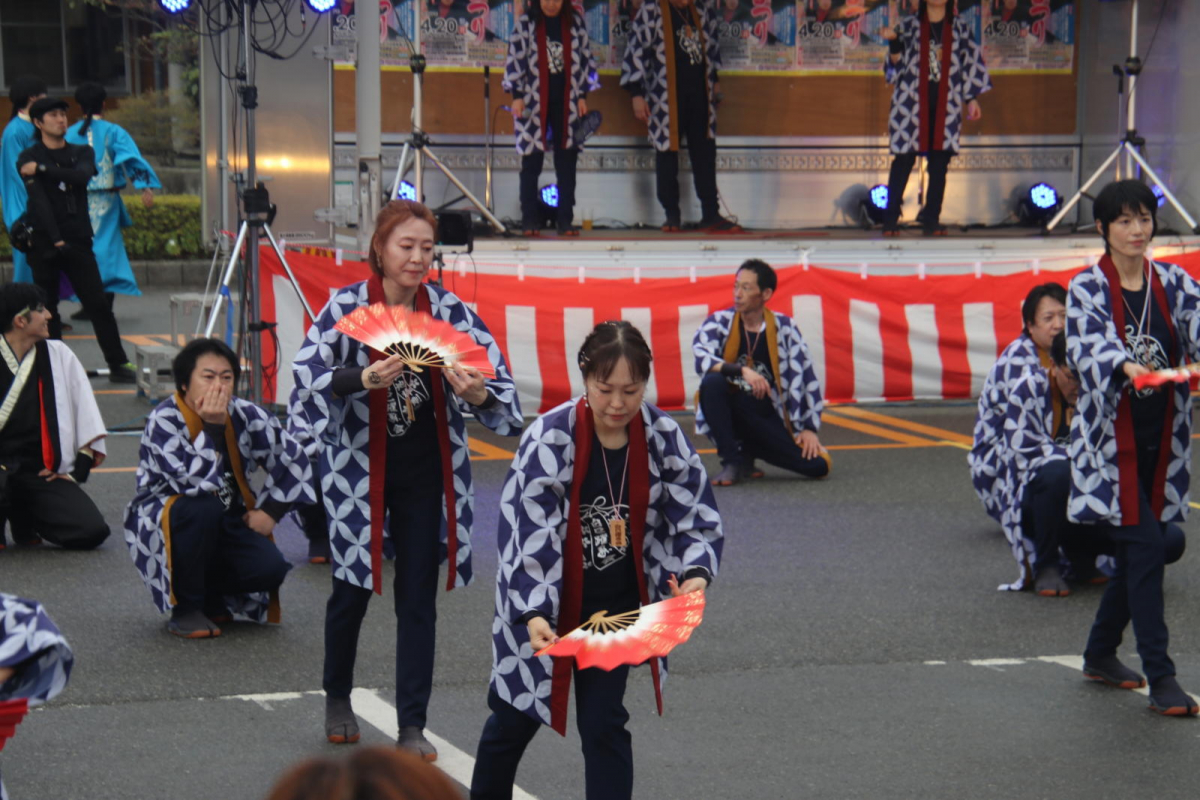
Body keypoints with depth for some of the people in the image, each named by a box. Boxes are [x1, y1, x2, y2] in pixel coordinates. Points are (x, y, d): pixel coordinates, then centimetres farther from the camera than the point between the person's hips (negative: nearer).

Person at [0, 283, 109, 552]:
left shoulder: (58, 355, 8)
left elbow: (85, 409, 12)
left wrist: (79, 467, 5)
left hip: (43, 474, 3)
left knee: (91, 532, -16)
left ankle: (24, 516, 13)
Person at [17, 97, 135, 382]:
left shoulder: (82, 153, 13)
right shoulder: (29, 158, 1)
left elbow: (82, 176, -9)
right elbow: (39, 200, -9)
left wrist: (42, 169, -13)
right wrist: (55, 239, -19)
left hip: (78, 241, 2)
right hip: (44, 244, -2)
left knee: (98, 304, -4)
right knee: (47, 307, 1)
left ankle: (118, 364, -3)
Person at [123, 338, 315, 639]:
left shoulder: (243, 415, -6)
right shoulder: (164, 421, -21)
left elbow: (293, 459, 6)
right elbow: (198, 483, -34)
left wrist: (270, 510, -3)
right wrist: (213, 427, -35)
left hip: (224, 523, 5)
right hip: (160, 524, -4)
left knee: (271, 568, -21)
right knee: (205, 509, -37)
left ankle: (212, 598, 11)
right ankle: (184, 609, -18)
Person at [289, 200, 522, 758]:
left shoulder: (447, 308, -4)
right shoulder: (346, 306, -9)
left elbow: (492, 370, -9)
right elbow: (309, 372, -19)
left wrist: (478, 393, -32)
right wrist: (363, 380, -37)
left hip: (426, 471, 1)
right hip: (360, 467, -1)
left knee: (419, 597, 3)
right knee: (352, 589, 10)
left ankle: (412, 725, 11)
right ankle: (337, 698, 35)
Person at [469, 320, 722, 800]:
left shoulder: (664, 439, -13)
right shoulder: (549, 440, -23)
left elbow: (698, 519, -6)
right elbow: (529, 536, -23)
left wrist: (696, 573, -26)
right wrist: (532, 614, -34)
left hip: (616, 607, 2)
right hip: (544, 607, -1)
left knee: (603, 724, 0)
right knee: (514, 719, 15)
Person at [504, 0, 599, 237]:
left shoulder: (575, 22, 7)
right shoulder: (526, 24, 1)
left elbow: (585, 58, 10)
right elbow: (515, 58, 0)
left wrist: (582, 95, 5)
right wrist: (517, 95, -6)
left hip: (567, 102, 2)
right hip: (534, 100, -2)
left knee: (566, 162, 2)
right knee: (532, 162, 0)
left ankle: (565, 220, 6)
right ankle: (530, 221, 4)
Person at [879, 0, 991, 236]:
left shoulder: (960, 28, 9)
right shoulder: (909, 26, 7)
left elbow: (971, 63, 8)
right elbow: (897, 64, 5)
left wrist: (972, 98, 2)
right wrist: (893, 43, -14)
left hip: (945, 104, 1)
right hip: (912, 102, -1)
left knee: (939, 163, 0)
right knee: (904, 159, -4)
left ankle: (932, 220, 5)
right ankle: (890, 219, 0)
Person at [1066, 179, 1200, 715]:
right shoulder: (1087, 288, -6)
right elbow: (1089, 348, -22)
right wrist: (1126, 366, -43)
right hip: (1111, 440, -5)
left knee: (1137, 551, 12)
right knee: (1146, 547, -13)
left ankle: (1101, 654, 32)